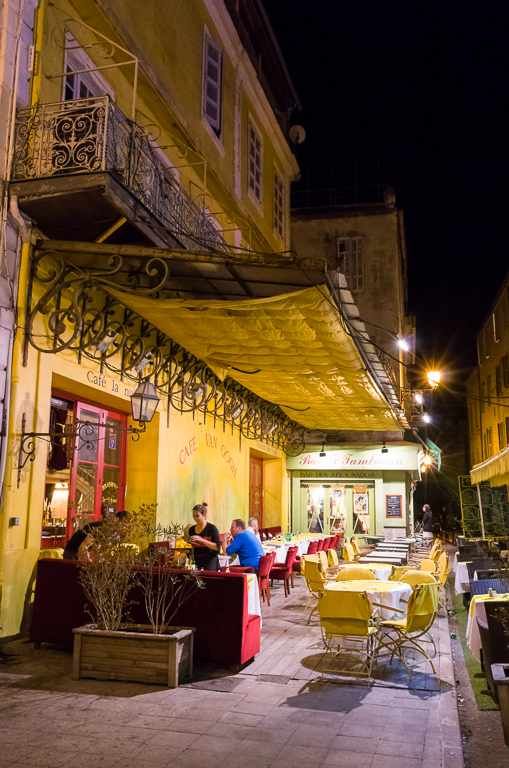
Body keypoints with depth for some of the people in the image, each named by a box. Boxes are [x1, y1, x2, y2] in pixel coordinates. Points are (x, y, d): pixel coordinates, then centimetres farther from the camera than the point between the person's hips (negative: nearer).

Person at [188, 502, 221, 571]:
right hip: (196, 562, 4)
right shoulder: (191, 530, 12)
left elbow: (217, 547, -11)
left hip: (210, 563, -4)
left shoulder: (212, 528, -3)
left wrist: (201, 540, -18)